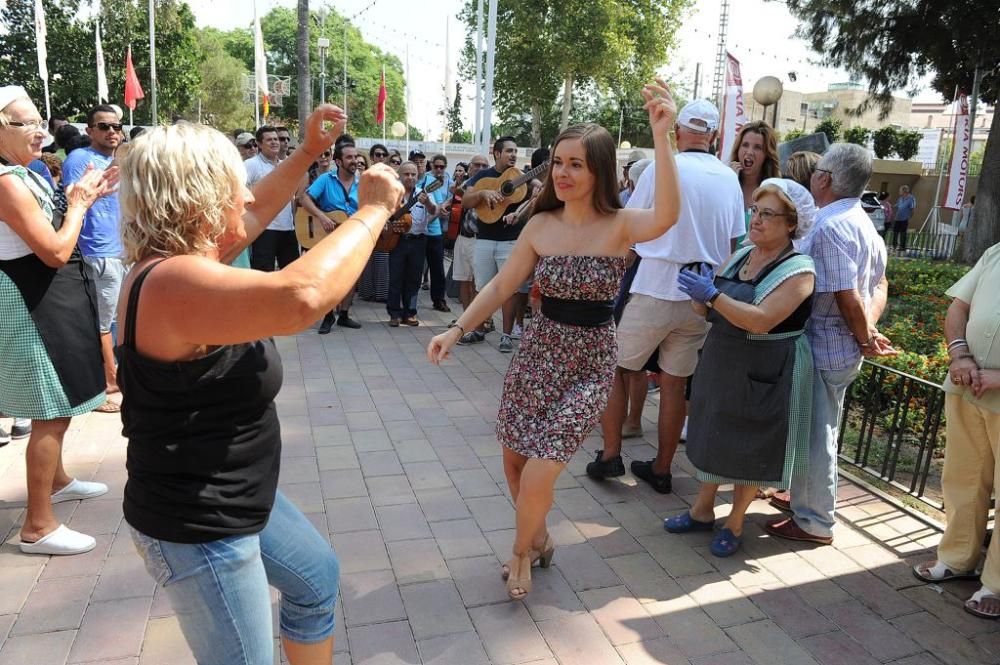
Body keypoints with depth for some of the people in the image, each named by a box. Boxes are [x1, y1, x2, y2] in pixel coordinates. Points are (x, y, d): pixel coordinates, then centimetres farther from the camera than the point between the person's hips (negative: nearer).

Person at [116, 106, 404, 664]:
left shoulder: (184, 259, 1)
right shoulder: (175, 282, -31)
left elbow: (257, 212, 19)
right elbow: (301, 297, -48)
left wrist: (309, 152, 13)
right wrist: (373, 211, -34)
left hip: (232, 499, 10)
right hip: (196, 528, -10)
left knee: (318, 576, 27)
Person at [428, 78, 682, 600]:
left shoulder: (619, 225, -13)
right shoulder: (540, 225, -2)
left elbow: (666, 218, -36)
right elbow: (501, 286, 4)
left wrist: (661, 136, -42)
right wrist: (456, 330, -6)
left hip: (589, 364, -4)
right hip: (537, 352, 4)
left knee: (539, 472, -8)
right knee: (514, 461, 12)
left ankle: (522, 551, 24)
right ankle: (538, 539, 41)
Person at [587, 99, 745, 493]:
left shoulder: (662, 168, -6)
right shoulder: (730, 179, 7)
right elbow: (733, 244, 12)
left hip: (654, 290, -4)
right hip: (700, 297, 5)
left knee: (615, 369, 11)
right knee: (674, 383, 11)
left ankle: (610, 455, 12)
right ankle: (661, 469, 21)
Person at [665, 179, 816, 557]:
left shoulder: (798, 270, -15)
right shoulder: (741, 256, 6)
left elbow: (761, 320, -27)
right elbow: (716, 308, 11)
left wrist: (713, 295, -31)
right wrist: (700, 296, -11)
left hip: (764, 374, -7)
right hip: (722, 363, 7)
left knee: (750, 447, 7)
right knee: (713, 434, 15)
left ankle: (735, 523, 25)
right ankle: (703, 510, 31)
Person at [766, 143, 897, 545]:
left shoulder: (830, 226, -21)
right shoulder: (861, 222, 11)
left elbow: (847, 297, -24)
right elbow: (879, 285, 13)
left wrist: (866, 338, -10)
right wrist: (869, 328, -1)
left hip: (824, 349, -10)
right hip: (843, 347, 10)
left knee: (815, 434, 3)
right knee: (820, 432, 22)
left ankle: (813, 521, 17)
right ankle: (808, 498, 38)